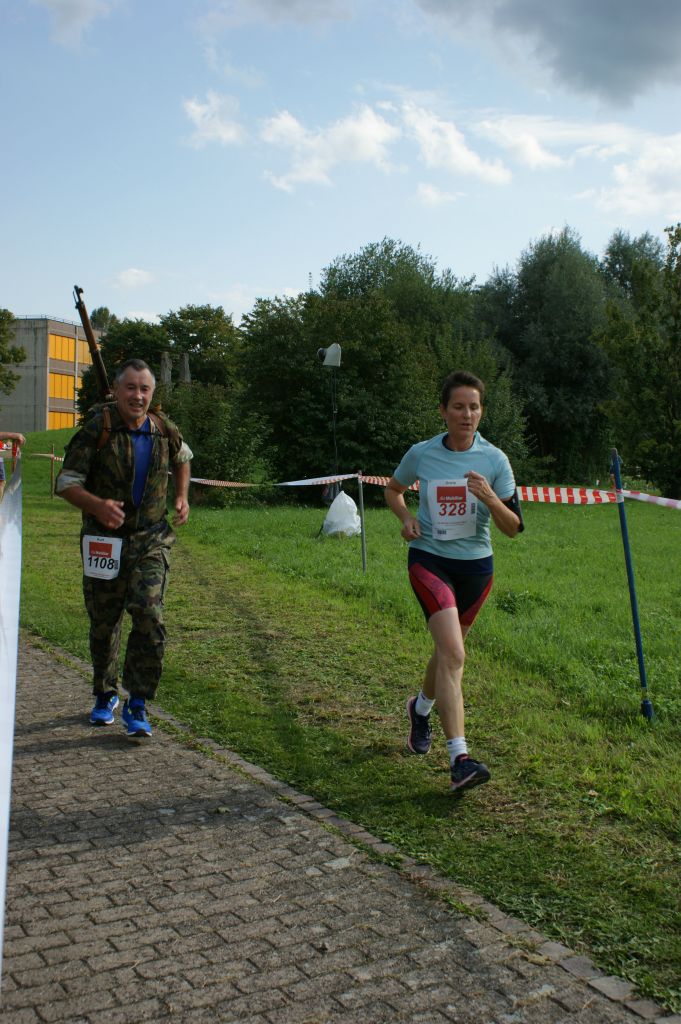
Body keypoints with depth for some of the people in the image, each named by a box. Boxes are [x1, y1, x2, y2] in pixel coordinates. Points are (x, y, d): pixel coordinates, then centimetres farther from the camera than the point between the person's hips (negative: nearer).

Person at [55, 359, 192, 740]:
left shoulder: (165, 431, 1)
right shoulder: (97, 430, -10)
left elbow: (182, 459, 25)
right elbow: (66, 482, -11)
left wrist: (182, 497, 12)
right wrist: (97, 505, -30)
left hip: (151, 541, 1)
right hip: (104, 542, -1)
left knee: (150, 616, -16)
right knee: (104, 624, 10)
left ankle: (138, 705, -4)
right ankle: (106, 695, 33)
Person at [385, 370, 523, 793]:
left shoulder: (495, 459, -5)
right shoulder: (421, 454, -4)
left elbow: (514, 528, -6)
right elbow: (393, 490, 17)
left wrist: (490, 498, -25)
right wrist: (406, 517, -4)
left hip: (476, 566, 3)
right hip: (429, 560, -2)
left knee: (448, 649, 19)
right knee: (454, 653, -20)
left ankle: (421, 708, 50)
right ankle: (460, 759, -22)